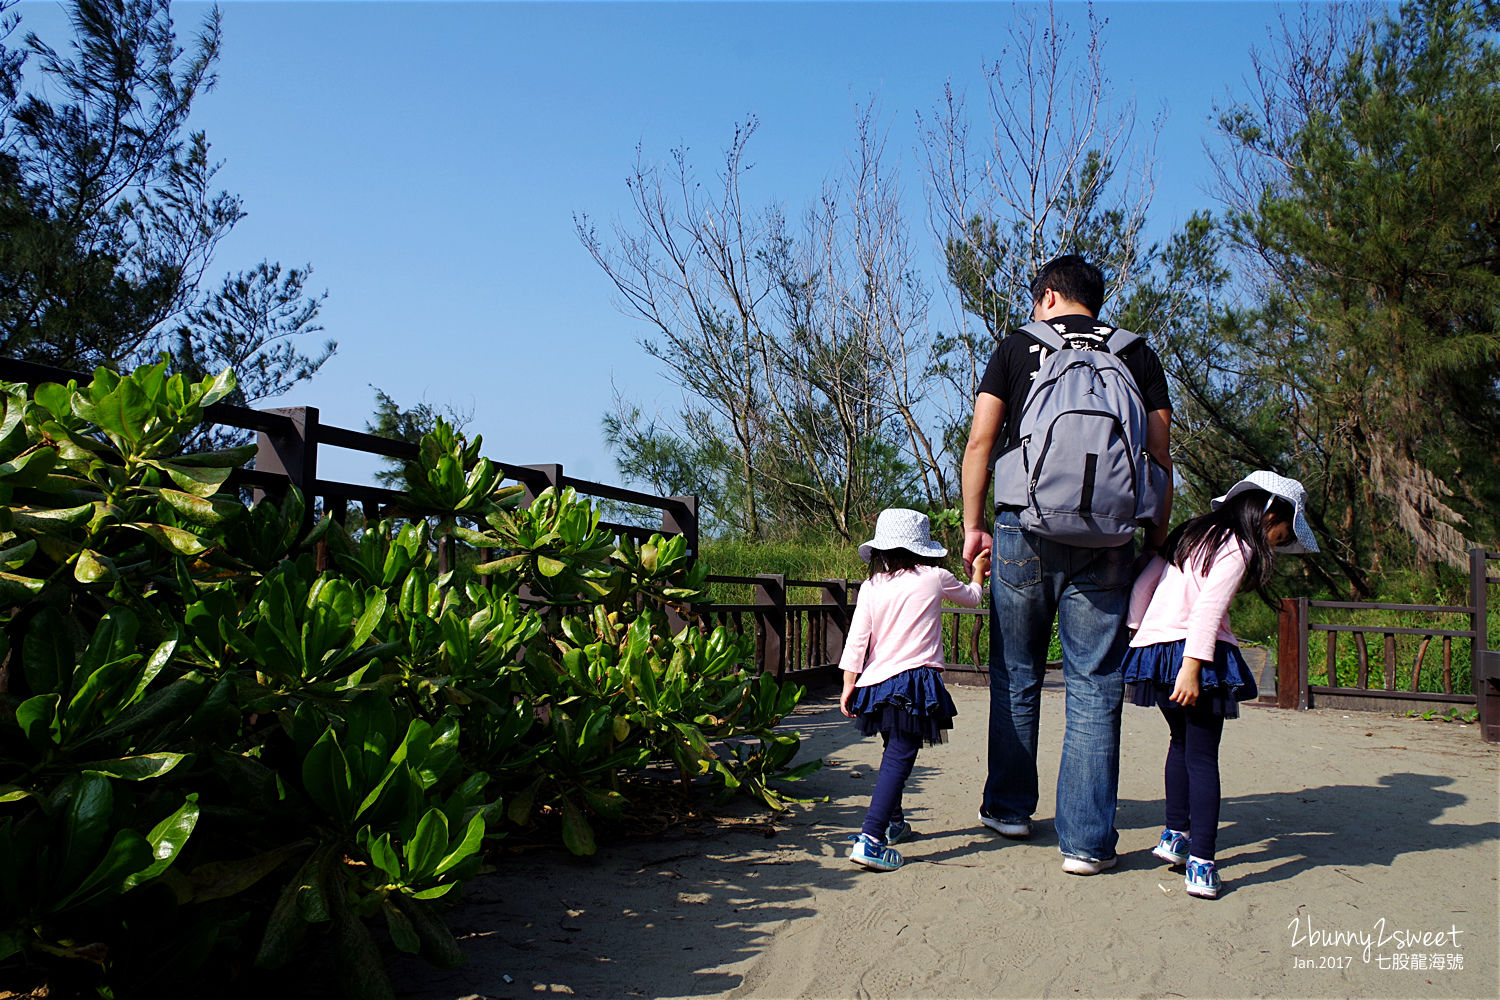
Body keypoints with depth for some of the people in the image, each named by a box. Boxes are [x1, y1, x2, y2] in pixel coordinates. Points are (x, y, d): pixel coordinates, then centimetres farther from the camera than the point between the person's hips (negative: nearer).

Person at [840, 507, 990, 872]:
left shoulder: (871, 587, 6)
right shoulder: (935, 578, 1)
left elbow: (856, 640, 2)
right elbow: (972, 597, 22)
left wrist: (849, 686, 9)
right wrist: (978, 571, 41)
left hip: (877, 683, 5)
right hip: (916, 681, -5)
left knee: (895, 751, 24)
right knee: (899, 758, -9)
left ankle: (893, 821, 41)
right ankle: (870, 839, -21)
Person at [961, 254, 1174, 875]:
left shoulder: (1017, 347, 8)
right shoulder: (1137, 355, 11)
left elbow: (980, 441, 1)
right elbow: (1160, 458, 5)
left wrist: (974, 524, 7)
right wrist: (1157, 539, 10)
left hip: (1024, 529, 0)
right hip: (1106, 542, 0)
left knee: (1016, 676, 15)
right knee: (1094, 687, 3)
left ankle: (1008, 808, 26)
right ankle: (1086, 840, 3)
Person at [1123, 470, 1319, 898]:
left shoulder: (1190, 534, 19)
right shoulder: (1238, 548, -5)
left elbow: (1142, 584, 16)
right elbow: (1208, 607, -18)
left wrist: (1138, 632, 18)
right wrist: (1192, 667, -22)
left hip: (1153, 646, 8)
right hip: (1195, 652, -7)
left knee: (1181, 742, 24)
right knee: (1203, 758, -2)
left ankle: (1176, 834, 26)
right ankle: (1201, 864, -4)